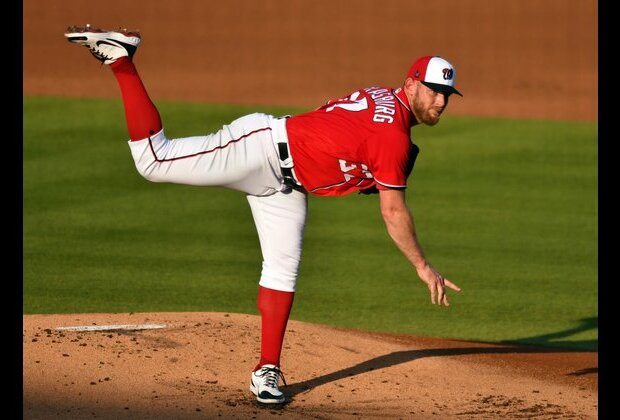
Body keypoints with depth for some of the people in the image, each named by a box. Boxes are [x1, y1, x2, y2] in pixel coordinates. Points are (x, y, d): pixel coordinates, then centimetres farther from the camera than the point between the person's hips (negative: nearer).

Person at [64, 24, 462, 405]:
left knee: (283, 272, 6)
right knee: (154, 159, -16)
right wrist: (423, 267, -14)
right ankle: (120, 59, -7)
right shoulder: (394, 136, -20)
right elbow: (394, 212, -19)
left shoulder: (381, 100, 8)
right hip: (263, 145, -10)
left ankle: (267, 371, 10)